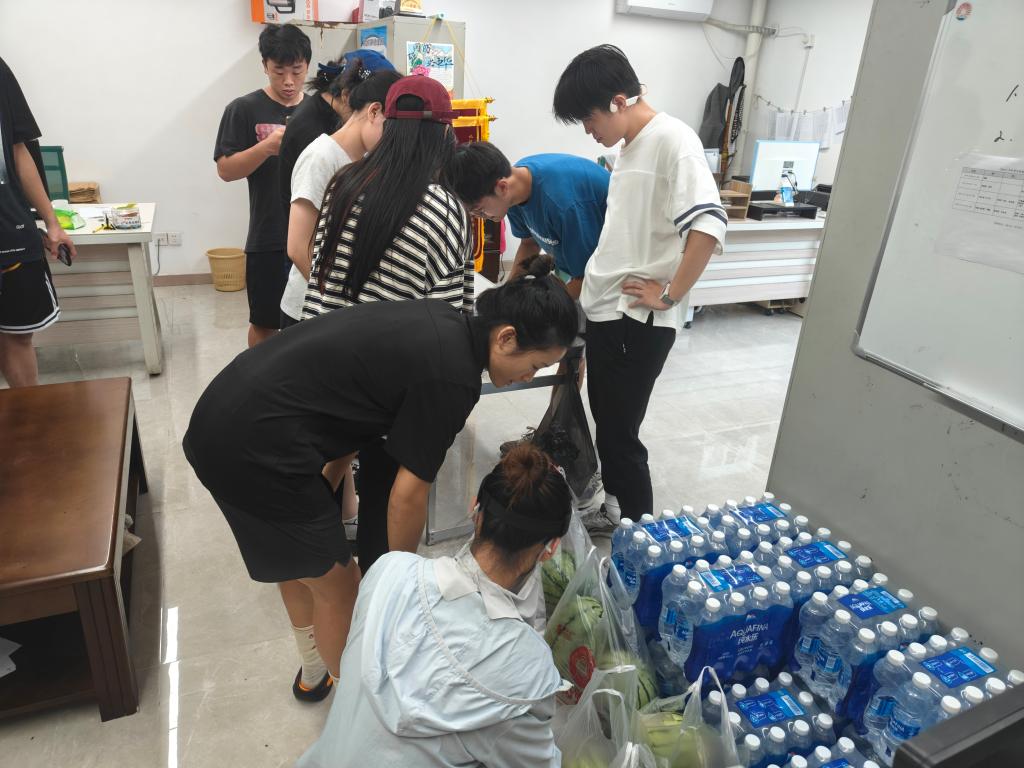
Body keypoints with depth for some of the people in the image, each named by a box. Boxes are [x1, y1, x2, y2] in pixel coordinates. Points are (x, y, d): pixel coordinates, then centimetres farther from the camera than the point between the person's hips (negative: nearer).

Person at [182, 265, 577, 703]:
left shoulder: (442, 322, 7)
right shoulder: (454, 377, -19)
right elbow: (409, 492, -10)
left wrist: (329, 485, 22)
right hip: (257, 449, -10)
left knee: (299, 559, 27)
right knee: (337, 585, 9)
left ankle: (315, 674, 49)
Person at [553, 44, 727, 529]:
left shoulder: (673, 140, -14)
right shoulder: (631, 145, 13)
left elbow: (708, 225, -26)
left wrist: (668, 296, -19)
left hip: (638, 320, -9)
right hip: (604, 309, 9)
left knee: (619, 433, 0)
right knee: (606, 420, 19)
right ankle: (613, 502, 38)